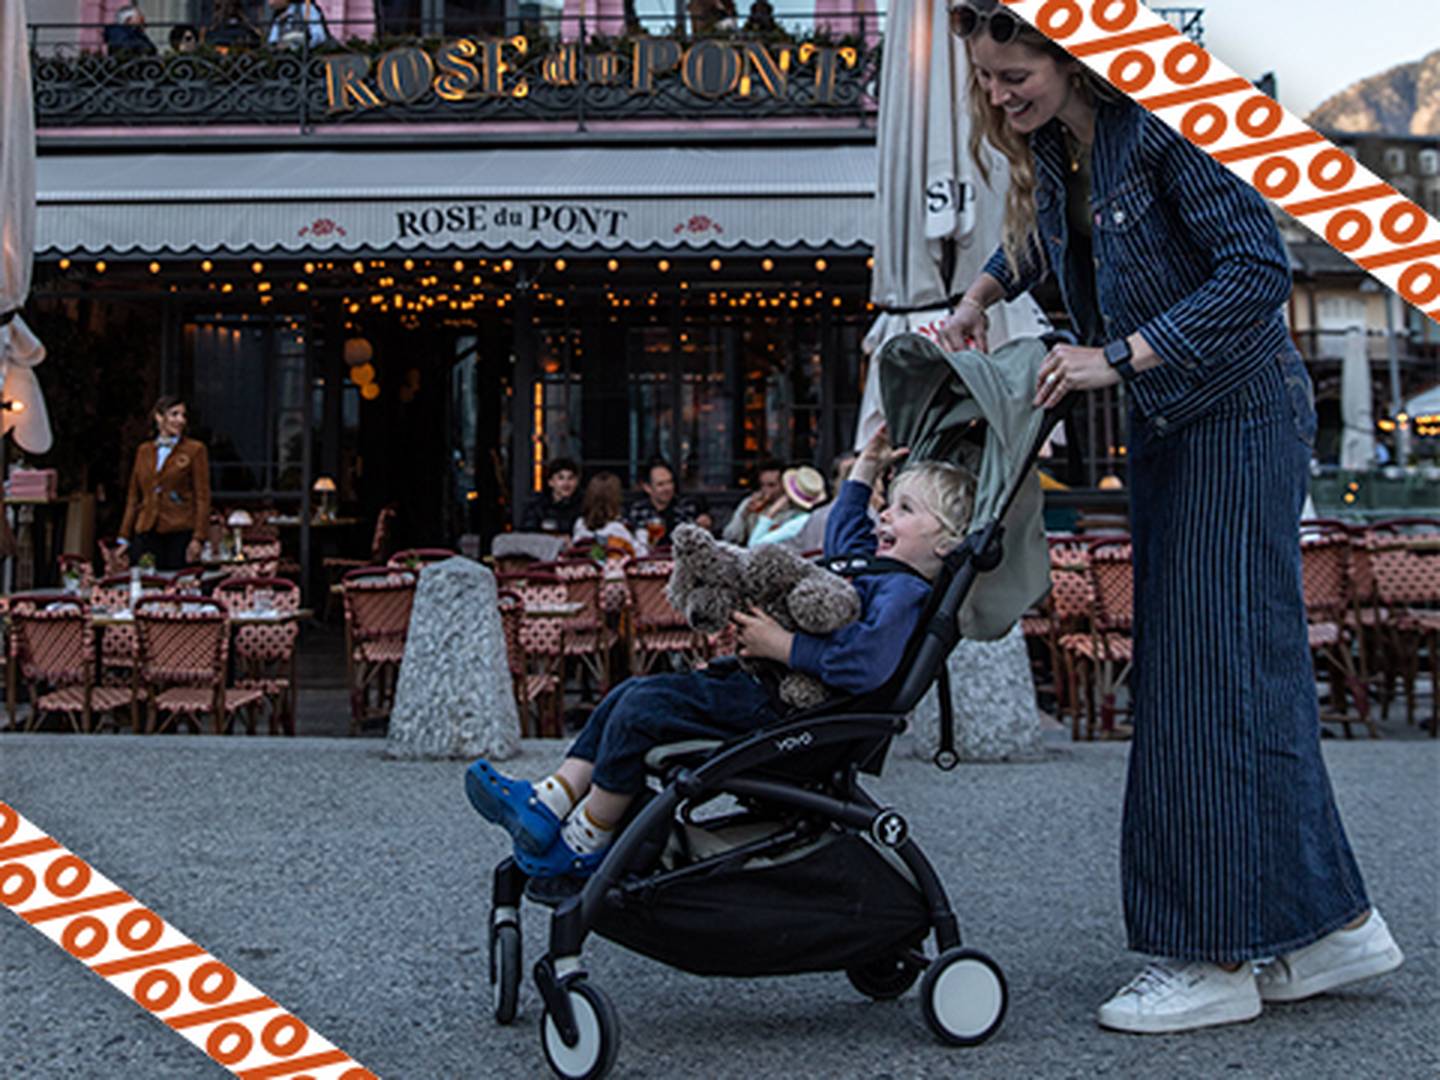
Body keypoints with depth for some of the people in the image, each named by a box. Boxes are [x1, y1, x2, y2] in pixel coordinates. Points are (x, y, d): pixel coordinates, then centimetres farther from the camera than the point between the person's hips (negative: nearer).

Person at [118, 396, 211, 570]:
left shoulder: (195, 449, 3)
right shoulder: (144, 450, 15)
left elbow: (202, 497, -2)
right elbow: (133, 496, 17)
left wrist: (198, 538, -11)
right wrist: (124, 537, 11)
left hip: (180, 532, -3)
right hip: (146, 533, 3)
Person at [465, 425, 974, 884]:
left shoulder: (903, 591, -14)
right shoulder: (873, 566, 17)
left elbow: (862, 665, -30)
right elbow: (846, 535, 40)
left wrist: (783, 646, -23)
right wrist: (864, 471, 37)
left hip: (779, 705, -11)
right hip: (758, 681, 11)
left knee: (642, 708, -18)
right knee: (631, 692, 8)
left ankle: (585, 841, -6)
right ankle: (549, 804, 5)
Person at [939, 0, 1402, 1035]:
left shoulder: (1160, 130, -18)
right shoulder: (1051, 150, 8)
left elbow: (1260, 269, -22)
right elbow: (1037, 240, 30)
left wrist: (1114, 358, -22)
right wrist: (981, 295, 11)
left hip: (1239, 417, -9)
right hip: (1167, 431, 9)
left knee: (1218, 672, -9)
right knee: (1250, 676, 9)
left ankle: (1222, 956, -2)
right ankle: (1331, 921, 17)